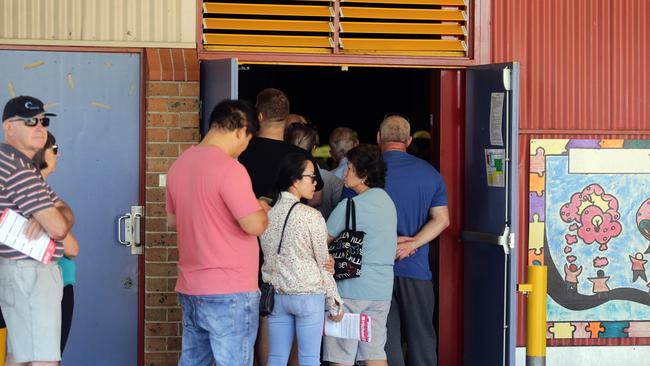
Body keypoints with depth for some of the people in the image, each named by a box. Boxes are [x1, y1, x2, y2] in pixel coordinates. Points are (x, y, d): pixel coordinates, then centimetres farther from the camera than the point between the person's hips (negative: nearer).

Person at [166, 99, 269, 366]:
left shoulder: (179, 165, 9)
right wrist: (263, 210, 1)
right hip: (230, 293, -8)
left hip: (189, 289, 8)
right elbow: (254, 225, -20)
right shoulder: (229, 169, -17)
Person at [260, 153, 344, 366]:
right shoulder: (311, 217, -12)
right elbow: (323, 263, -7)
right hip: (308, 296, -5)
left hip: (276, 295, 5)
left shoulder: (266, 214, 1)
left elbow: (268, 257, 7)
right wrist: (334, 304, 2)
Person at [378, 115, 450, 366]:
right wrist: (411, 244, -9)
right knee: (421, 338, 12)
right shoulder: (430, 173, 5)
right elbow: (441, 219, 0)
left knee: (386, 339, 2)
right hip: (417, 269, 2)